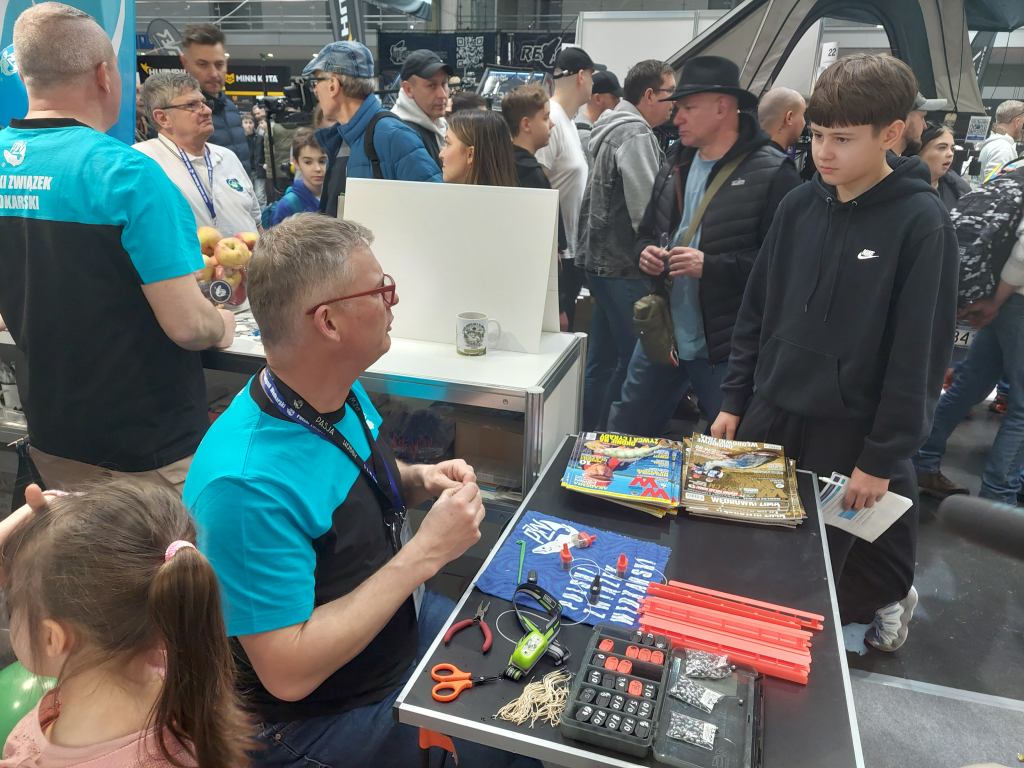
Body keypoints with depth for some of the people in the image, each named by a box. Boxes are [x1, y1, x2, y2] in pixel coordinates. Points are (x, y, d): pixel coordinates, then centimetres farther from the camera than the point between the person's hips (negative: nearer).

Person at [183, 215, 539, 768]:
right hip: (315, 714, -7)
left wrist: (419, 481, -10)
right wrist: (425, 553, -30)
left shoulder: (343, 392, -8)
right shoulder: (248, 483, -34)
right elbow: (288, 673, -31)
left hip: (402, 618, 7)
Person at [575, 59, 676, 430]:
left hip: (602, 258, 10)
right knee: (634, 358, -4)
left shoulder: (615, 128, 18)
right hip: (623, 265, -10)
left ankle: (591, 434, 24)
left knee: (603, 359, 15)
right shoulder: (636, 135, -13)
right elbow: (645, 211, -20)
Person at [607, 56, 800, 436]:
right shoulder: (675, 163, 10)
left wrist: (711, 266, -24)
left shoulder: (772, 173, -12)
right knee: (622, 437, 16)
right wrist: (645, 253, -3)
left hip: (726, 347, -6)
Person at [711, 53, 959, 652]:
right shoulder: (800, 205, 2)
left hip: (849, 433, -5)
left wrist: (883, 457, -12)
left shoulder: (922, 221, -12)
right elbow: (756, 312, 7)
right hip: (769, 418, 5)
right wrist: (734, 400, 6)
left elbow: (920, 353, -12)